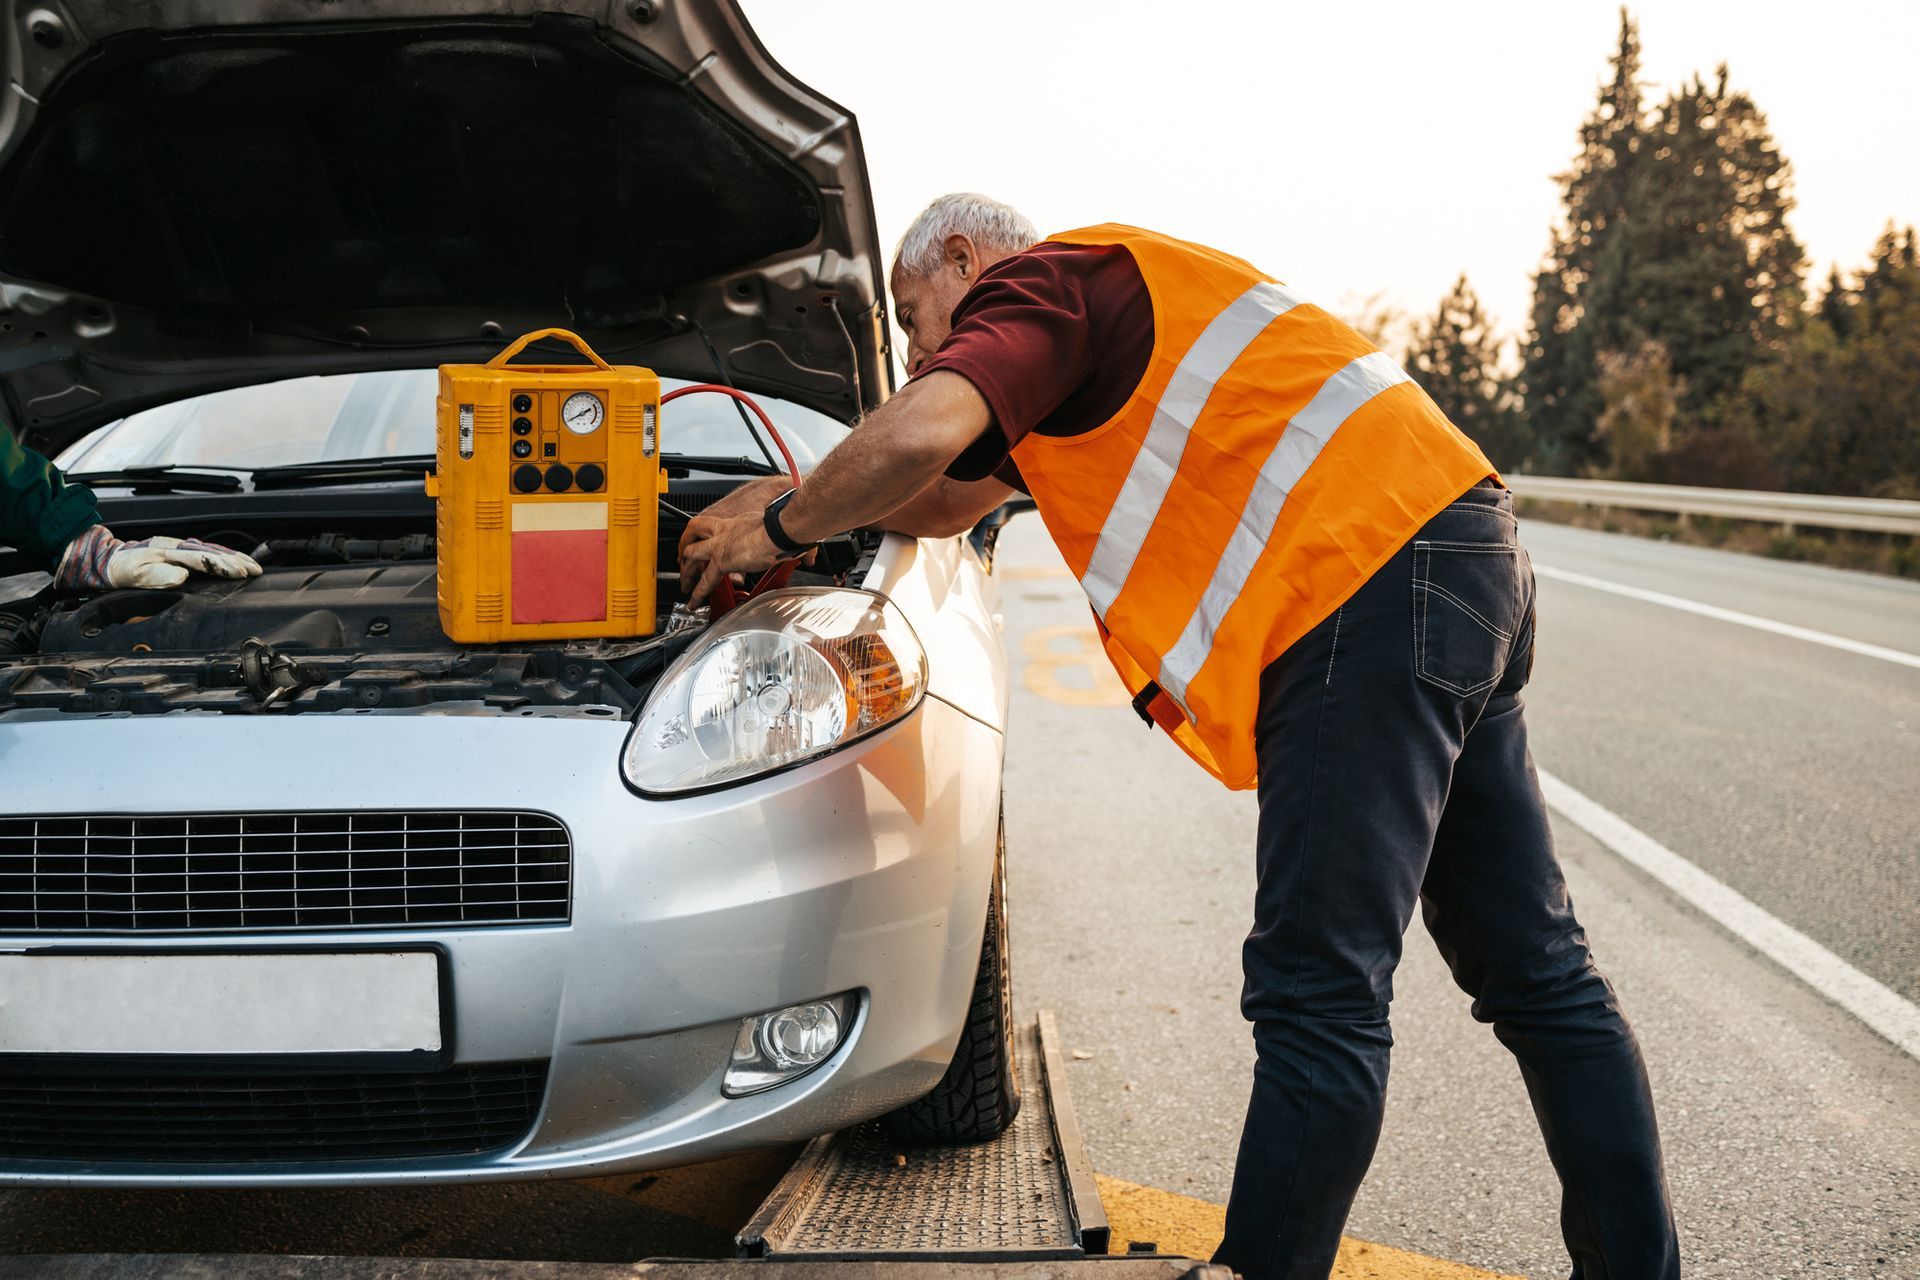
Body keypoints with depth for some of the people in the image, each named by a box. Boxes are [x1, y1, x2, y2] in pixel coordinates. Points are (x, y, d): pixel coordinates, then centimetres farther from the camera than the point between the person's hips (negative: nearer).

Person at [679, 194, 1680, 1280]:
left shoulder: (1038, 288, 1)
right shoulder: (1105, 307, 30)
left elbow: (923, 435, -19)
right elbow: (953, 496, 39)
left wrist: (784, 529, -2)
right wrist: (799, 500, 33)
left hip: (1374, 584, -11)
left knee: (1319, 997, -8)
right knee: (1537, 976, 13)